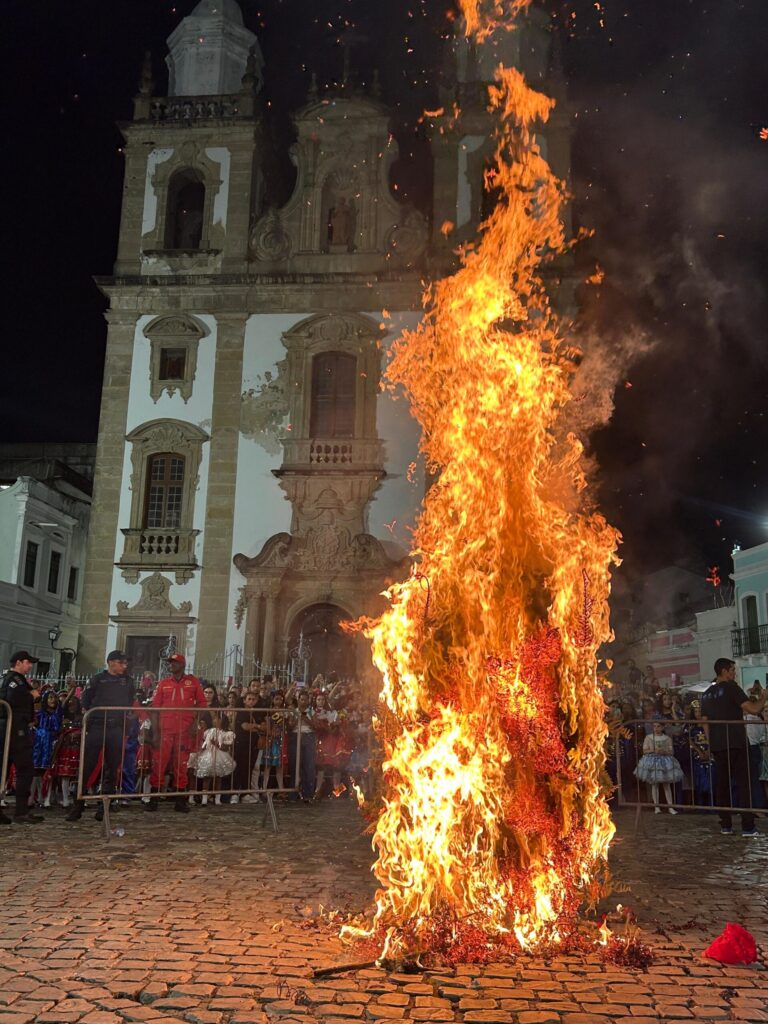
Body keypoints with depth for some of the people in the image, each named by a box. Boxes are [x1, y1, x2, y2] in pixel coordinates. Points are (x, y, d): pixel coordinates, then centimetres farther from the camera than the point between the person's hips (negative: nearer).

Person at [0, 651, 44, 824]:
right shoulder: (15, 679, -11)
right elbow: (14, 698, -28)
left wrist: (30, 690, 12)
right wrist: (32, 695, -13)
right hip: (17, 729, -10)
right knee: (25, 769, -8)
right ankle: (21, 812, -9)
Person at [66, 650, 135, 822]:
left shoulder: (128, 681, 13)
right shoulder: (97, 679, 4)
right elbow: (85, 703, 5)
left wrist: (126, 728, 10)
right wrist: (87, 722, -2)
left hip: (117, 729, 3)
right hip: (96, 727, -3)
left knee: (112, 768, 3)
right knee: (87, 766, -4)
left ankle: (104, 806, 11)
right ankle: (78, 805, 2)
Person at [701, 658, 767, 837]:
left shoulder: (706, 694, 13)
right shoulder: (731, 687, -7)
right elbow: (753, 709, -14)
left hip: (717, 745, 6)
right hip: (735, 743, -6)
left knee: (722, 784, 9)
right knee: (744, 784, -2)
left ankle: (725, 825, 10)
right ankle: (748, 827, -4)